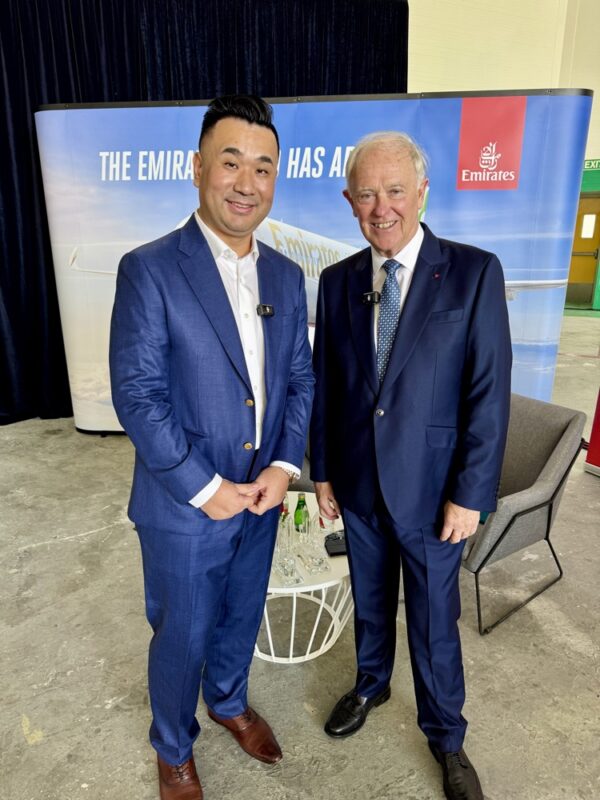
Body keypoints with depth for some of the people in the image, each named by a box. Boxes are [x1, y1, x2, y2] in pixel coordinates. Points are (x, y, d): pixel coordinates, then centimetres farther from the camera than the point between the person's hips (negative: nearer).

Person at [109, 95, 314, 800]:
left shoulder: (286, 275, 2)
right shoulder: (149, 270, -15)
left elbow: (300, 378, 5)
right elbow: (137, 397, -17)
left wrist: (284, 464, -8)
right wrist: (207, 489, -16)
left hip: (261, 497, 5)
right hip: (184, 506, -4)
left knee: (241, 618, 26)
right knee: (182, 637, 17)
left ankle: (229, 700, 57)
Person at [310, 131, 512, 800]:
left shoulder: (474, 272, -11)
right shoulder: (338, 281, 0)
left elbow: (489, 392, -12)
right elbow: (324, 383, 4)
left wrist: (470, 494, -12)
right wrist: (322, 471, 6)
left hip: (431, 488, -3)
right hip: (358, 484, 3)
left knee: (434, 620, 14)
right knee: (370, 600, 23)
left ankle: (445, 735, 41)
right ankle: (370, 684, 52)